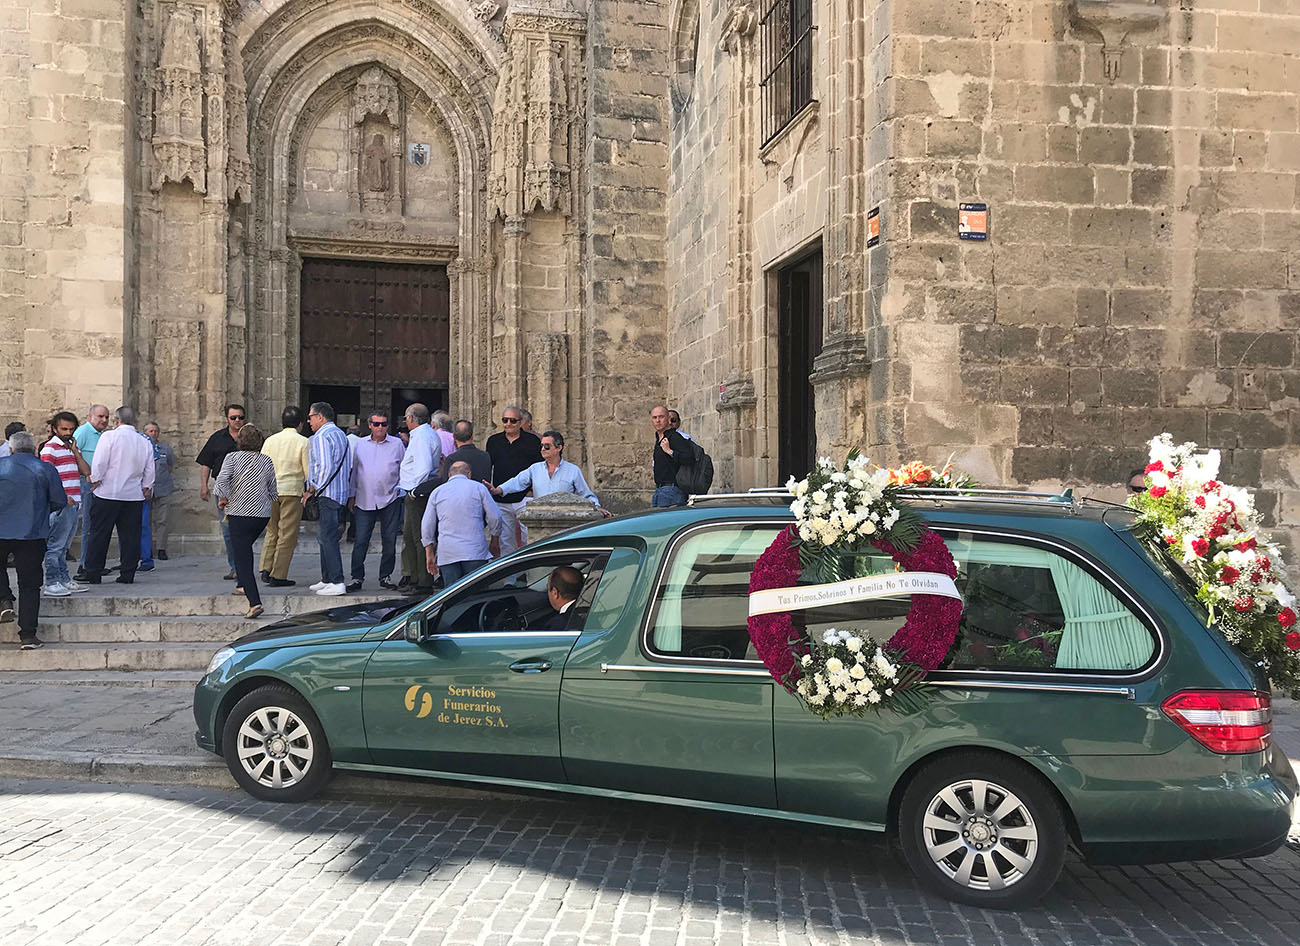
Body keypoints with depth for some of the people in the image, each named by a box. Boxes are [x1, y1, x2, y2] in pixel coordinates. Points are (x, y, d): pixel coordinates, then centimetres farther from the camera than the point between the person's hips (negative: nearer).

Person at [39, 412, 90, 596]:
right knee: (55, 546, -6)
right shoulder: (50, 448, -6)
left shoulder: (72, 447, 19)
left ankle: (64, 580, 18)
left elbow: (86, 471, 11)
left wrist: (75, 451, 2)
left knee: (64, 546, 14)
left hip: (74, 503, 8)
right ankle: (51, 583, -4)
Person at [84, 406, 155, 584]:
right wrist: (147, 488, 21)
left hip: (108, 493, -3)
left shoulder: (109, 436, -7)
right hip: (134, 495, 3)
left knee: (100, 534, 4)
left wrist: (95, 481, 2)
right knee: (130, 535, 6)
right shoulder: (145, 442, 7)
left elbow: (99, 463, -11)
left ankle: (93, 574, 7)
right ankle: (128, 574, 6)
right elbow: (149, 471, 11)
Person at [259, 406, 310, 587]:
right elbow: (308, 472, -7)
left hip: (270, 490, 4)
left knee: (272, 532, 17)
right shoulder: (303, 442, -5)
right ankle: (278, 576, 2)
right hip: (292, 491, -4)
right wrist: (309, 491, 11)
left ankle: (266, 569, 8)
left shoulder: (270, 440, 7)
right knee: (288, 535, 2)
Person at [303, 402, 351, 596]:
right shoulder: (341, 434, 19)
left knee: (327, 538, -10)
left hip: (326, 494, -10)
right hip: (341, 494, 10)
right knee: (325, 537, 16)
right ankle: (327, 579, 20)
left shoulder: (321, 437, -11)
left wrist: (312, 490, -13)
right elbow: (348, 467, 21)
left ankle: (337, 582, -13)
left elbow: (325, 467, -21)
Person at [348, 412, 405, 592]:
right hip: (365, 500, 1)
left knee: (389, 540, 3)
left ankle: (385, 576, 14)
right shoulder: (361, 445, 10)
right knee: (361, 540, -3)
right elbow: (354, 471, 15)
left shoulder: (397, 444, 5)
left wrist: (401, 488, 0)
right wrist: (351, 496, 11)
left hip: (390, 499, 0)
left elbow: (405, 468, 11)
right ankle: (357, 577, 4)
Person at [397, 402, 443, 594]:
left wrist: (414, 490, -18)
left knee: (420, 538, -7)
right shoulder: (430, 434, 17)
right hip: (417, 494, 11)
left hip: (418, 494, -11)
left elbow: (424, 468, -27)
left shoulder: (421, 437, -16)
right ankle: (410, 577, 25)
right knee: (409, 536, 17)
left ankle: (424, 583, -3)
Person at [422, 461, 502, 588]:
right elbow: (494, 517, 2)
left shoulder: (437, 492, 12)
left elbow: (427, 526, 12)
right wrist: (494, 542, 16)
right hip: (475, 552, -2)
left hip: (447, 553, 2)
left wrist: (430, 554, 18)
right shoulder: (479, 488, 6)